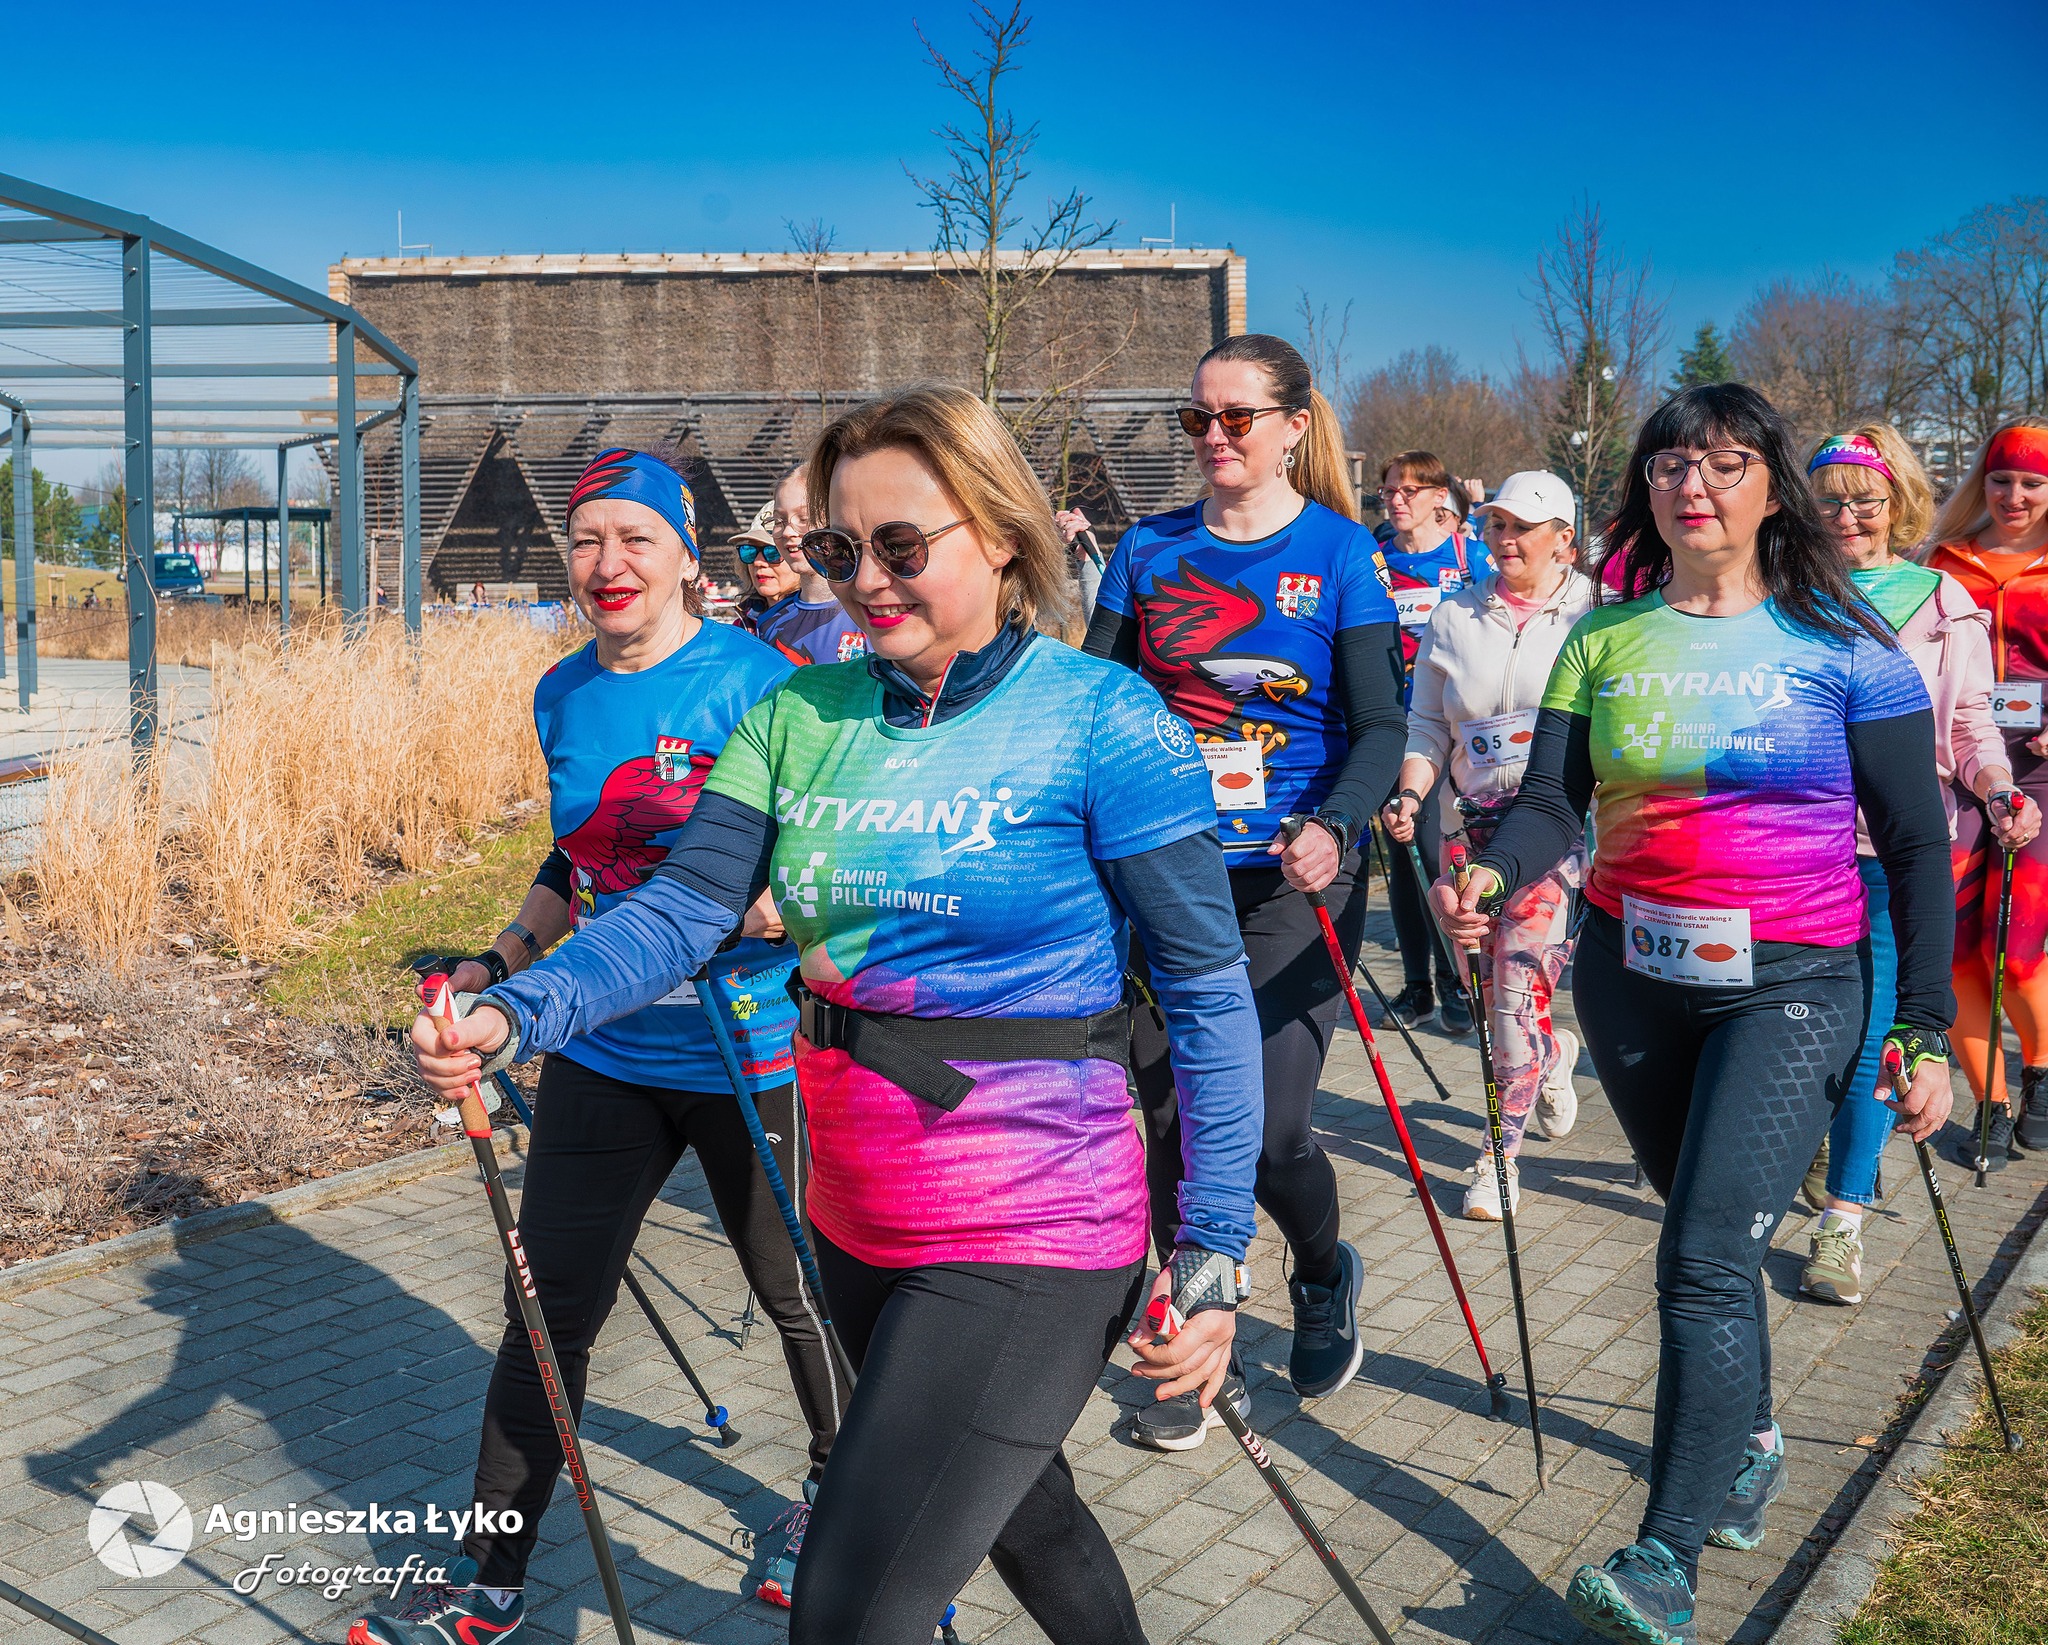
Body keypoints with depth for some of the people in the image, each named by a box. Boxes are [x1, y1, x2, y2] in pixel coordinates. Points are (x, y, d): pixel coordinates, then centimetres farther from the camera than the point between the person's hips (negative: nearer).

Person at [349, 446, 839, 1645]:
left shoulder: (756, 684, -14)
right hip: (603, 1055, 5)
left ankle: (836, 1494, 42)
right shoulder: (564, 696, 5)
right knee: (547, 1309, 7)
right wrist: (505, 963, 10)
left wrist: (759, 906, -32)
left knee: (798, 1294, 14)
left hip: (752, 1057, -5)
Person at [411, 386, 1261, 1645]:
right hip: (857, 1223, 6)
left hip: (1026, 1235, -6)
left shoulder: (1104, 720, -14)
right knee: (1015, 1502, 28)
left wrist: (1214, 1247, -13)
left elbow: (1208, 989, -12)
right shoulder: (802, 715, 1)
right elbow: (684, 911, -6)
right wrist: (518, 1015, -24)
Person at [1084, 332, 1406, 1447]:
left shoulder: (1338, 552, -1)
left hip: (1289, 885, -3)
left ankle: (1323, 1279, 27)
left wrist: (1332, 827, -24)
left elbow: (1382, 724, -6)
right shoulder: (1149, 551, 7)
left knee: (1270, 1129, -8)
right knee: (1170, 1120, 6)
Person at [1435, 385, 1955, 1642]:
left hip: (1790, 987, -4)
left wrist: (1929, 1029, -5)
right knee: (1708, 1233, 18)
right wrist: (1497, 874, -26)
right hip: (1632, 978, 4)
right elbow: (1551, 804, -3)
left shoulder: (1843, 643, -5)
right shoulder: (1605, 639, 3)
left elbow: (1917, 841, -2)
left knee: (1706, 1262, -13)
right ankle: (1749, 1443, 43)